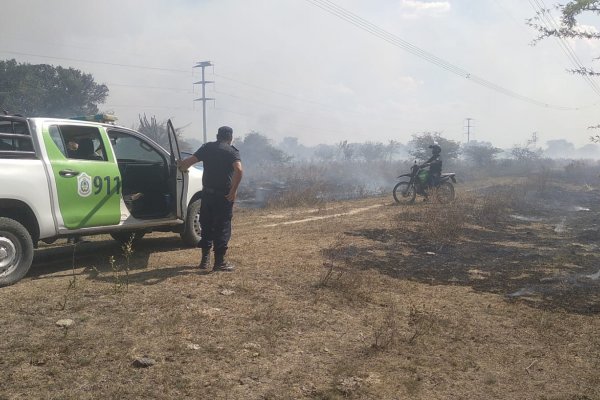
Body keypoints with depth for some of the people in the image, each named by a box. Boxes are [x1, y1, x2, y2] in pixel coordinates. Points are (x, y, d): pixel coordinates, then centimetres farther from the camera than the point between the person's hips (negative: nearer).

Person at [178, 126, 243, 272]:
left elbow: (189, 161, 0)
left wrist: (182, 166, 22)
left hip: (207, 193, 4)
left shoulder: (207, 147, 7)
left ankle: (205, 259, 21)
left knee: (206, 225, 16)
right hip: (223, 195, -4)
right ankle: (219, 262, 3)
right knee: (222, 228, 3)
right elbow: (239, 170, -22)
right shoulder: (232, 151, -4)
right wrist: (233, 191, -16)